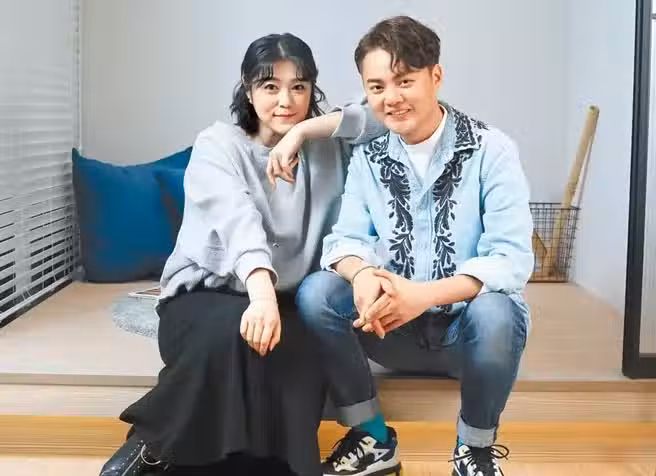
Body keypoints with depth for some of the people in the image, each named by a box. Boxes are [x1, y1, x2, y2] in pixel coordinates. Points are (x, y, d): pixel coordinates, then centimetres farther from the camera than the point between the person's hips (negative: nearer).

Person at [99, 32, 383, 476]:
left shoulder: (326, 146, 7)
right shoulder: (218, 144, -4)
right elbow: (238, 219, -24)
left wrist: (306, 129, -14)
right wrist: (261, 293, -42)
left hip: (288, 301, 2)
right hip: (204, 295, -2)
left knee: (297, 354, -34)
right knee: (232, 329, -37)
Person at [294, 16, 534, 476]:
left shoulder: (491, 149, -12)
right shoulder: (368, 157, 1)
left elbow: (513, 258, -20)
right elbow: (346, 238, -4)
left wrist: (425, 294, -35)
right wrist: (362, 275, -30)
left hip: (470, 325, -3)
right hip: (395, 325, 3)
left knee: (493, 312, -36)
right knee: (315, 292, -20)